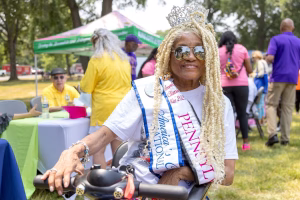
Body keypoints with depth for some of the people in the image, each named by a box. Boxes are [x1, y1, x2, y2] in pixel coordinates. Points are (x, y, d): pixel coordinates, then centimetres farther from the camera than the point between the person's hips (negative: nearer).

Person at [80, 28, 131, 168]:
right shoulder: (124, 59, 8)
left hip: (103, 110, -6)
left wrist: (81, 84, 14)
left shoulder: (97, 60, -10)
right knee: (118, 149, 12)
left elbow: (86, 87, -6)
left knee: (98, 150, 0)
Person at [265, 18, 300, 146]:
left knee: (271, 104, 4)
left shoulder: (276, 39, -3)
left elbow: (270, 58, -15)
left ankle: (272, 134, -13)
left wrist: (268, 60, 7)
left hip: (278, 77, -3)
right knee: (288, 107, 8)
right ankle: (285, 138, 7)